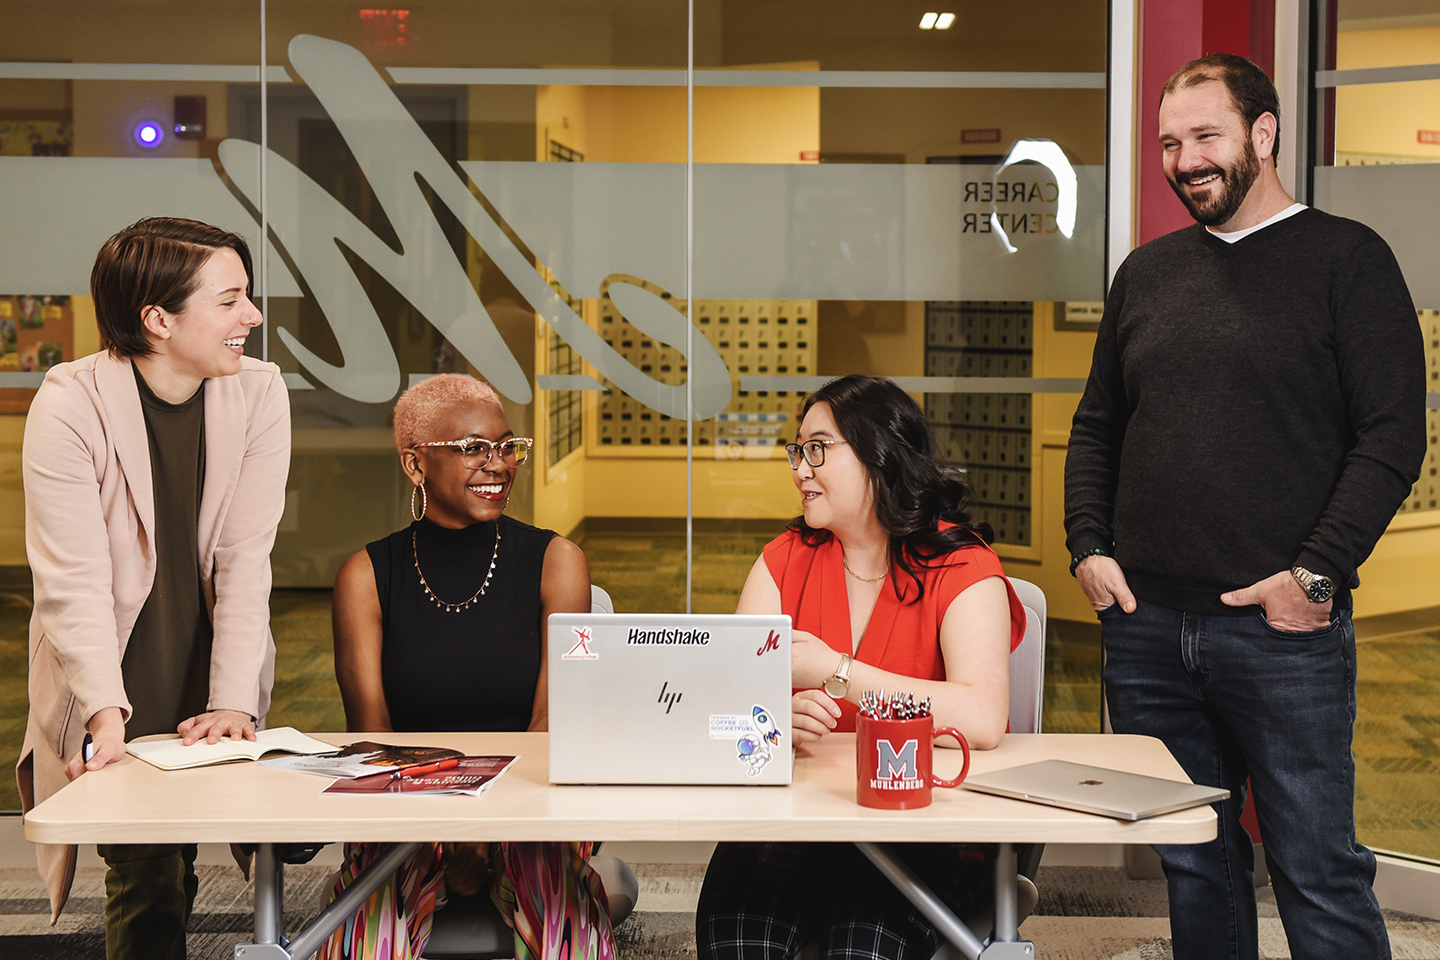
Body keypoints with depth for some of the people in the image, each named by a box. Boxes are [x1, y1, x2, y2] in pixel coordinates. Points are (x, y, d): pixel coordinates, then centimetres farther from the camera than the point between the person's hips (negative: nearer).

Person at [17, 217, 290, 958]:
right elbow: (74, 580, -19)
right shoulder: (70, 405, -13)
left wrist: (235, 702, -17)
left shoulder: (259, 393, -5)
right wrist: (106, 715, -31)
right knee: (148, 878, -13)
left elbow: (245, 559, -8)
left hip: (211, 695, 3)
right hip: (110, 700, -3)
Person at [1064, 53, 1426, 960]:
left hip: (1283, 629, -5)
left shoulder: (1347, 259, -1)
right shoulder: (1147, 271, 15)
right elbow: (1097, 426, 20)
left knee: (1318, 874, -1)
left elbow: (1392, 437, -8)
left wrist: (1316, 574, -15)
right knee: (1192, 865, 13)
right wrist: (1089, 546, 5)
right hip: (1145, 624, 5)